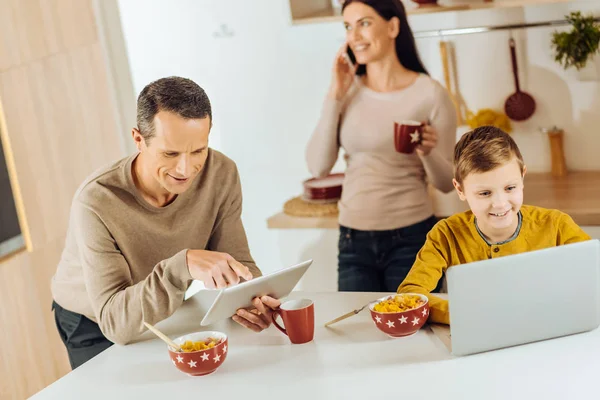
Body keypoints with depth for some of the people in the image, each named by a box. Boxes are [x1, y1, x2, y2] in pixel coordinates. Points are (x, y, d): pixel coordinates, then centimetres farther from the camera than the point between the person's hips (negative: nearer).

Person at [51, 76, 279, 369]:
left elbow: (237, 263, -13)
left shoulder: (221, 174, -21)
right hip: (94, 327, -3)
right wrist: (183, 266, -51)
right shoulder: (96, 202, -34)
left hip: (163, 315, 3)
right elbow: (115, 322, -36)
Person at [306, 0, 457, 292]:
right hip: (354, 241, 3)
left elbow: (446, 183, -2)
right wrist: (335, 97, -7)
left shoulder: (430, 94, -6)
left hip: (411, 238, -3)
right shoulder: (347, 91, 4)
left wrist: (428, 153, -23)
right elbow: (318, 167, -5)